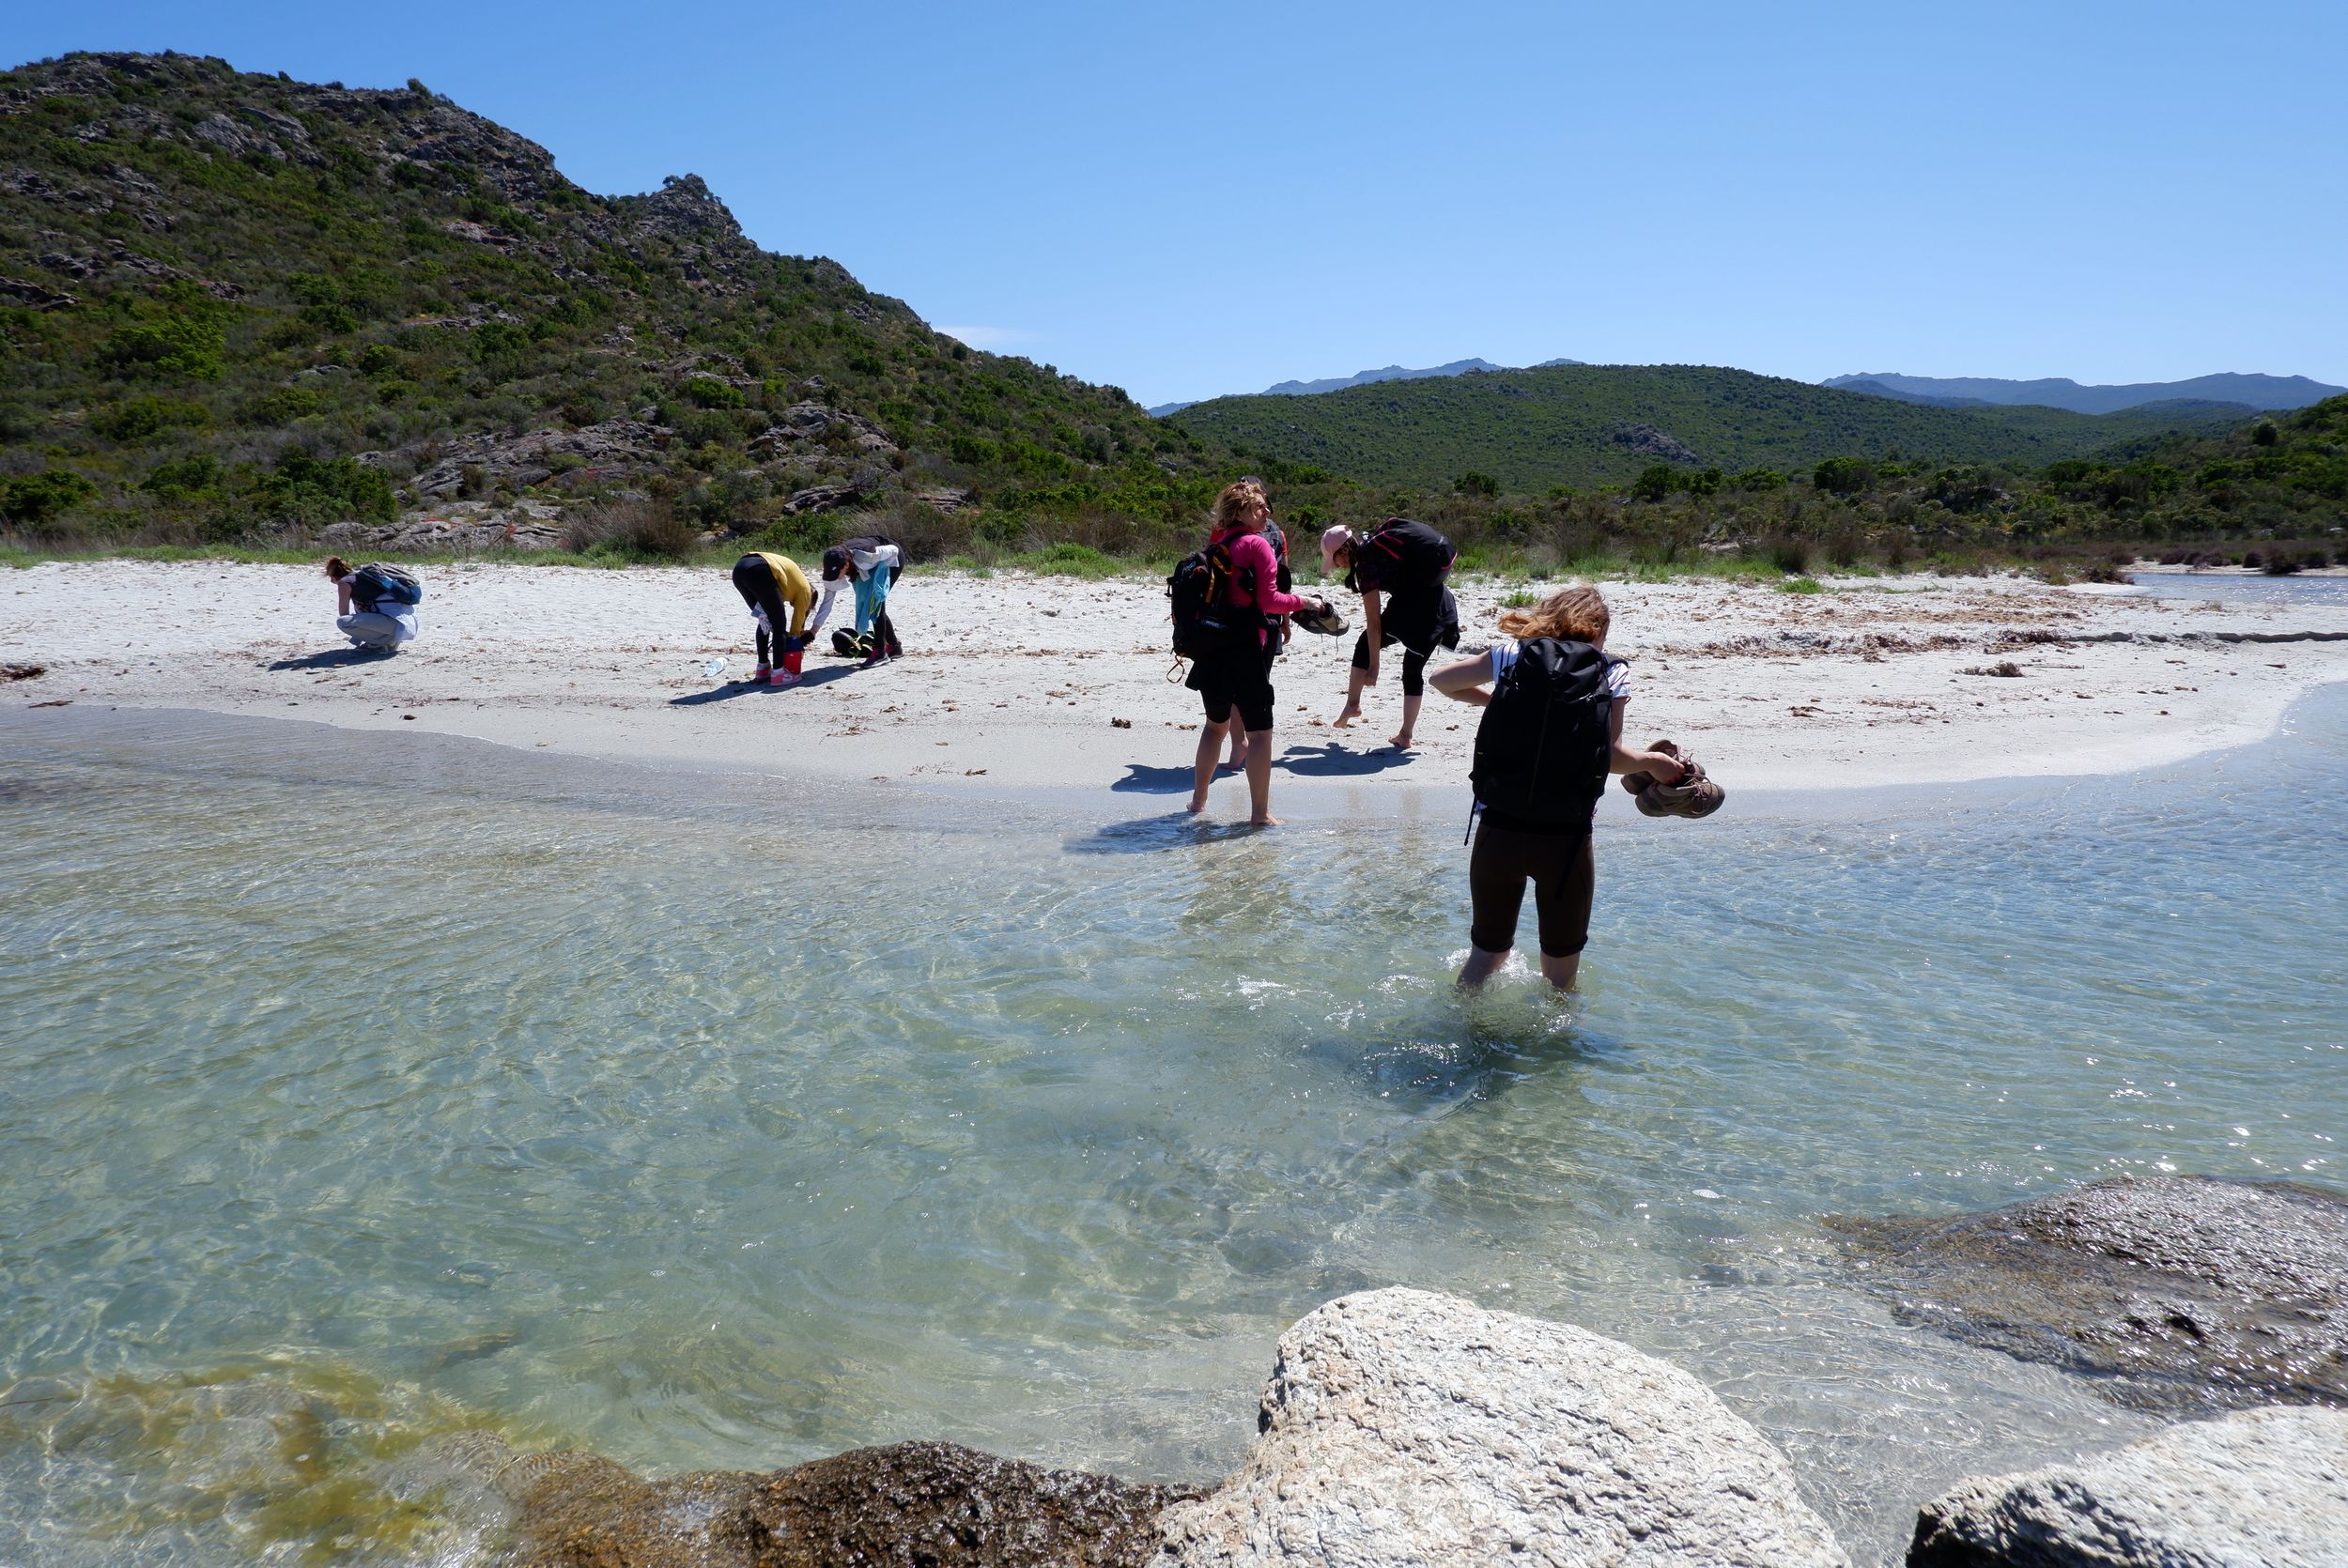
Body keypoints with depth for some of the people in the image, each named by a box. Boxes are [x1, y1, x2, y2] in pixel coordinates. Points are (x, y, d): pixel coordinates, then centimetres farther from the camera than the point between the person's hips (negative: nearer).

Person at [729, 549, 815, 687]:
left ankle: (763, 668, 27)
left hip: (739, 568, 8)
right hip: (758, 572, -8)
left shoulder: (792, 584, 38)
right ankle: (778, 673, 3)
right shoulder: (805, 590, 19)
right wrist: (795, 641, 36)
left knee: (766, 622, 23)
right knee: (779, 625, 6)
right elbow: (798, 621, 23)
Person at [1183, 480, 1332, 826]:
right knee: (1259, 731, 0)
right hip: (1245, 649, -7)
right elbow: (1269, 600, -15)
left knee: (1216, 723, 23)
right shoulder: (1256, 544, -11)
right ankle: (1260, 812, 1)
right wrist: (1303, 602, -1)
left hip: (1212, 647, 7)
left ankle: (1198, 797, 29)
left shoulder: (1215, 546, 10)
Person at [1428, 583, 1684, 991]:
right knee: (1560, 977, 15)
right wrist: (1651, 762, 11)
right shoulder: (1612, 672, 1)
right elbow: (1612, 754, -8)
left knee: (1486, 953, 20)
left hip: (1498, 829, 2)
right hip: (1567, 838, -2)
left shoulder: (1512, 656, 5)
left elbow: (1442, 680, 18)